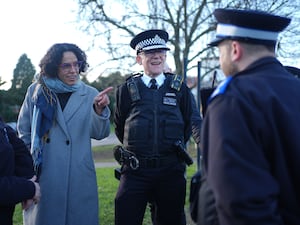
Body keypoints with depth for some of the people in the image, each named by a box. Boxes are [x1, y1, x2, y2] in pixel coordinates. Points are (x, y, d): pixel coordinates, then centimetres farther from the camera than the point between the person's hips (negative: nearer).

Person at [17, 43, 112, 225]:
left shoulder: (90, 94, 3)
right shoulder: (36, 91, 4)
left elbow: (99, 133, -4)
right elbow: (23, 131, 12)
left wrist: (99, 110, -22)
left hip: (78, 178, 0)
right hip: (42, 175, 0)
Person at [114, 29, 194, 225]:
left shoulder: (180, 88, 5)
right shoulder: (127, 89, 3)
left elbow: (189, 124, 14)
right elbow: (119, 127, 13)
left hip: (171, 171, 1)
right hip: (135, 171, -1)